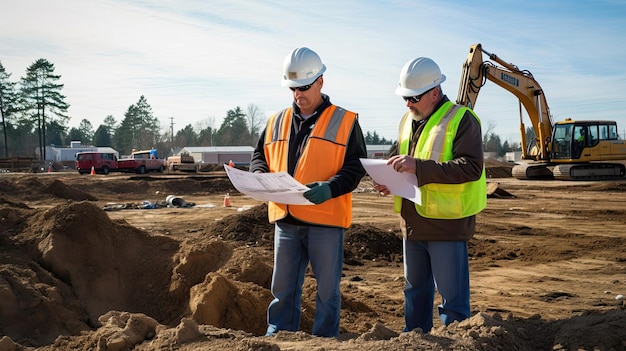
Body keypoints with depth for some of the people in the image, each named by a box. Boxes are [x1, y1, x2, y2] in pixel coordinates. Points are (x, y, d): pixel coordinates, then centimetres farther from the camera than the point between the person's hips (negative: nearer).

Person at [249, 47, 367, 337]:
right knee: (283, 286, 13)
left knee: (327, 288, 8)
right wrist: (261, 177, -5)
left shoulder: (345, 121, -1)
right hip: (285, 218, 4)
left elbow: (355, 166, -6)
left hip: (325, 218, -4)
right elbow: (259, 156, 18)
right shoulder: (276, 122, 12)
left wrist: (330, 188, -24)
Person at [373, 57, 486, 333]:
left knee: (452, 296, 1)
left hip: (447, 224, -8)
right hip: (412, 224, 8)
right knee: (415, 291, 19)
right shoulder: (408, 121, 15)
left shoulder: (461, 119, -10)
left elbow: (471, 167, -21)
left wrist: (419, 166, -28)